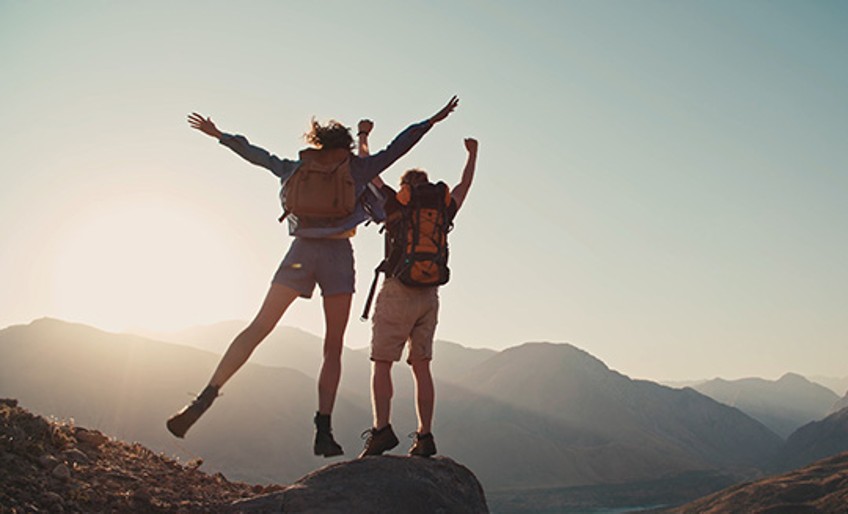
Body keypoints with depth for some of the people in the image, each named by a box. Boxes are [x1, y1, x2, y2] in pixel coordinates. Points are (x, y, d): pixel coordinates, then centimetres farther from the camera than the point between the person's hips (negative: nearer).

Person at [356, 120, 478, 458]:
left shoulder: (395, 205, 2)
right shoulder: (442, 212, 12)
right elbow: (463, 187, 30)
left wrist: (362, 137, 26)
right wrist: (472, 155, 45)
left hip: (398, 291, -4)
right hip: (429, 295, 5)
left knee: (381, 363, -4)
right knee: (421, 366, 8)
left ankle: (381, 429, -16)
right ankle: (424, 436, 7)